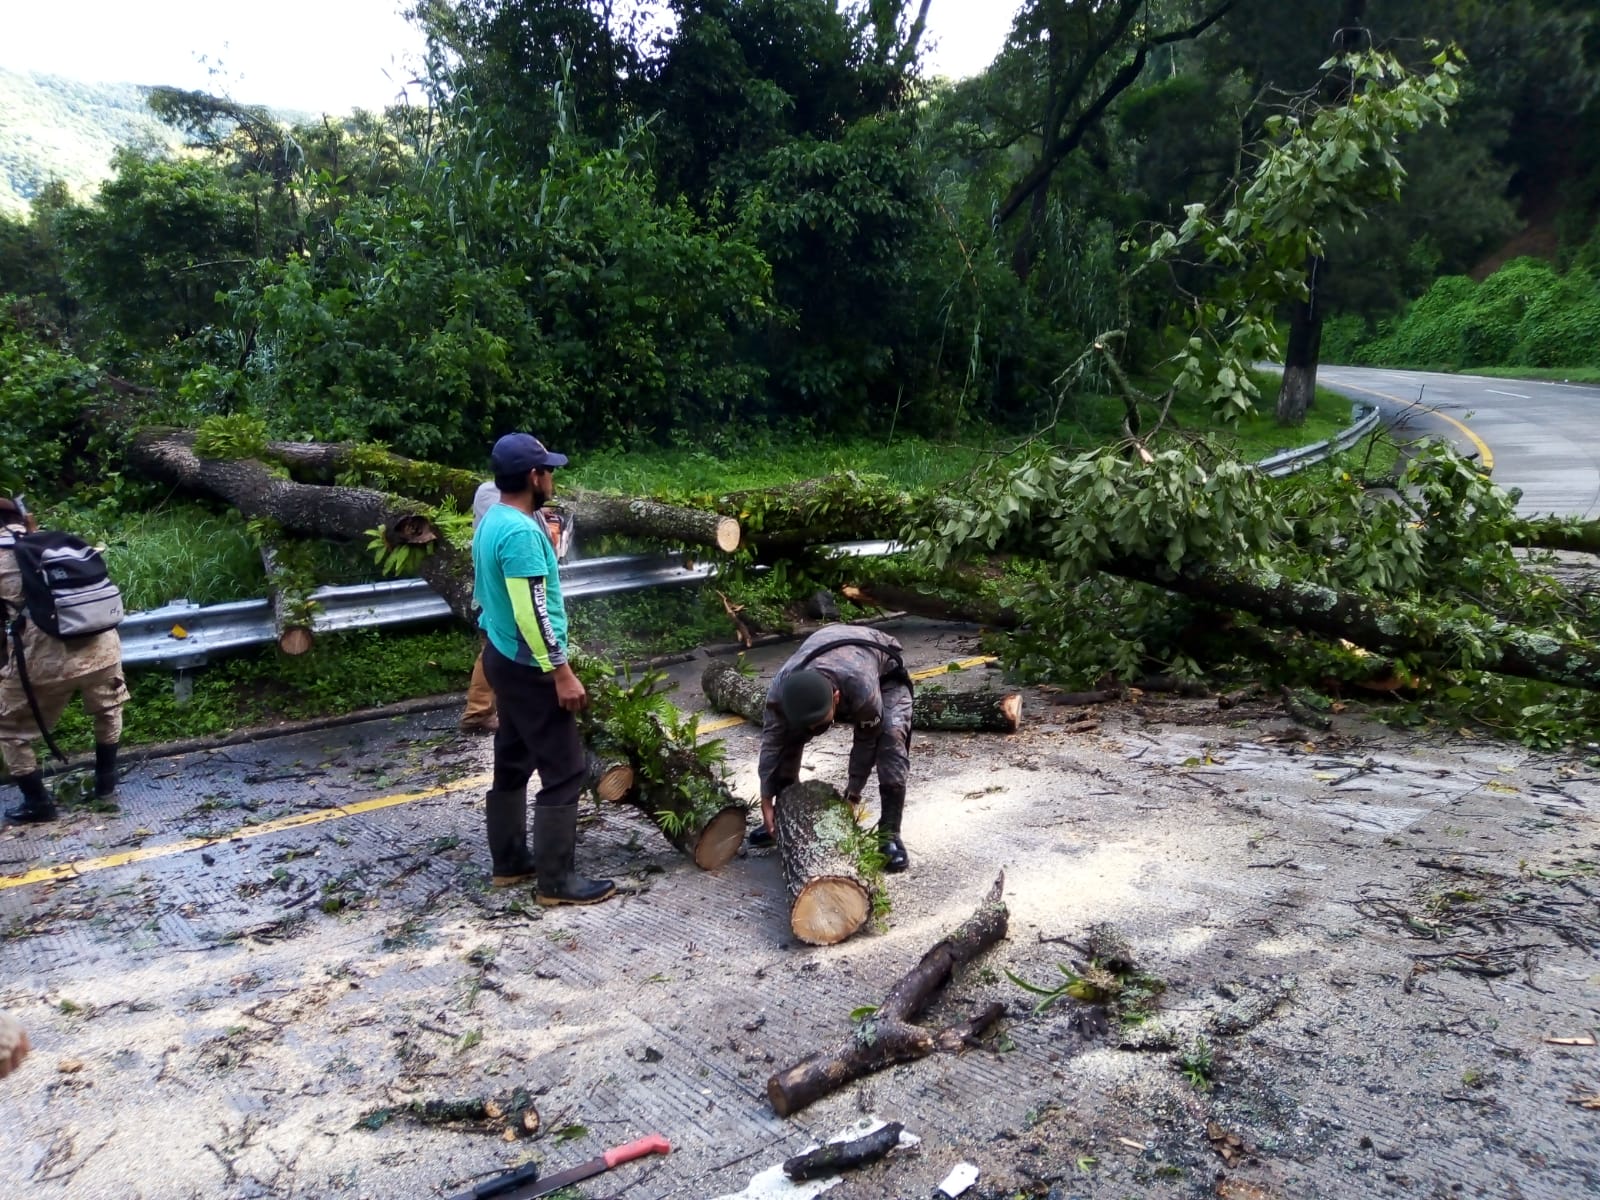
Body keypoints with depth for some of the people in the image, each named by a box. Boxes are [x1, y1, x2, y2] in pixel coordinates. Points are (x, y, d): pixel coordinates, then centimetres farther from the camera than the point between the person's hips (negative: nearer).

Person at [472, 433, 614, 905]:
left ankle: (509, 861, 28)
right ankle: (556, 880, 3)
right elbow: (531, 614, -26)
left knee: (513, 762, 17)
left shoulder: (491, 523, 8)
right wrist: (562, 673, -22)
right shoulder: (522, 532, -23)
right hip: (529, 668, -10)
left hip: (502, 659, 10)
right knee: (564, 771, -4)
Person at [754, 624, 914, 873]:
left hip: (884, 672, -4)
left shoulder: (862, 688, -47)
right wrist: (766, 804, -22)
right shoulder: (780, 689, -35)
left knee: (892, 735, -28)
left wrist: (852, 794, -21)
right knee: (788, 733, -11)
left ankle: (889, 833, -23)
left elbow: (867, 741, -29)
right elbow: (772, 744, -24)